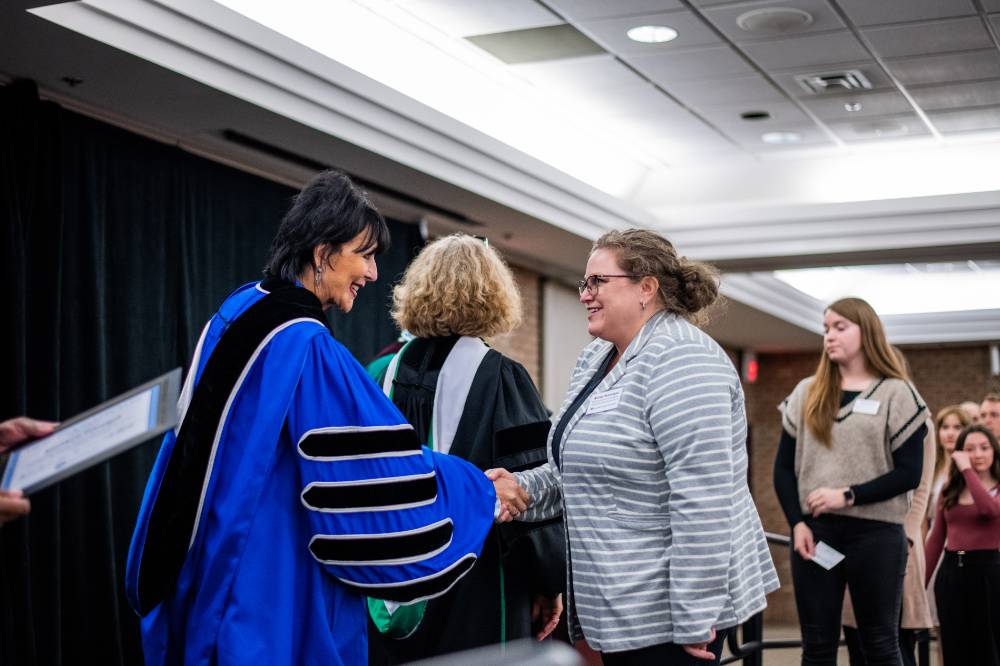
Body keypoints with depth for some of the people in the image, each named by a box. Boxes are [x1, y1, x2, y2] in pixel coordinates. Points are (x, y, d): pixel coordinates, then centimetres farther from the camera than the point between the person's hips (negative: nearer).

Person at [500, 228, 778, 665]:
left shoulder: (681, 360, -18)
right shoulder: (596, 359, 12)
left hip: (668, 609, -9)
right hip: (621, 604, 9)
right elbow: (582, 468, 18)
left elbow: (703, 499, -24)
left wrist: (694, 619, -24)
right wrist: (521, 489, 0)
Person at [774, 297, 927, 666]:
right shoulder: (806, 393, 11)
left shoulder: (896, 393, 2)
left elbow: (909, 473, -5)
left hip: (876, 533, -3)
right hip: (814, 530, 3)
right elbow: (784, 468, 9)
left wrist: (848, 496, -15)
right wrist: (798, 522, -4)